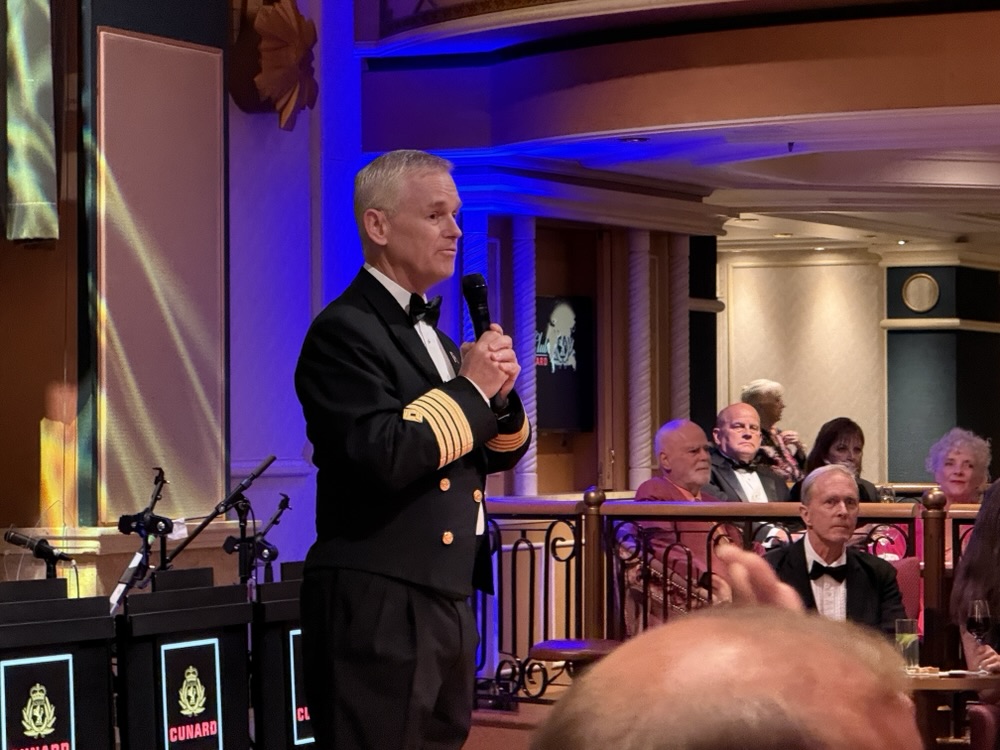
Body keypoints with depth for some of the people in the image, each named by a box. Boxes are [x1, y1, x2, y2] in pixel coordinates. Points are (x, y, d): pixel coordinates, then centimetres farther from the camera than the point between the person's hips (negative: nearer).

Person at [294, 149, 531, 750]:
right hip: (378, 605, -9)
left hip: (447, 599, 9)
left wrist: (499, 396, 0)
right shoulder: (346, 331, -12)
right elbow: (383, 456, -25)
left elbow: (497, 455, 20)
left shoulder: (430, 332, 17)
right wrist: (469, 388, -14)